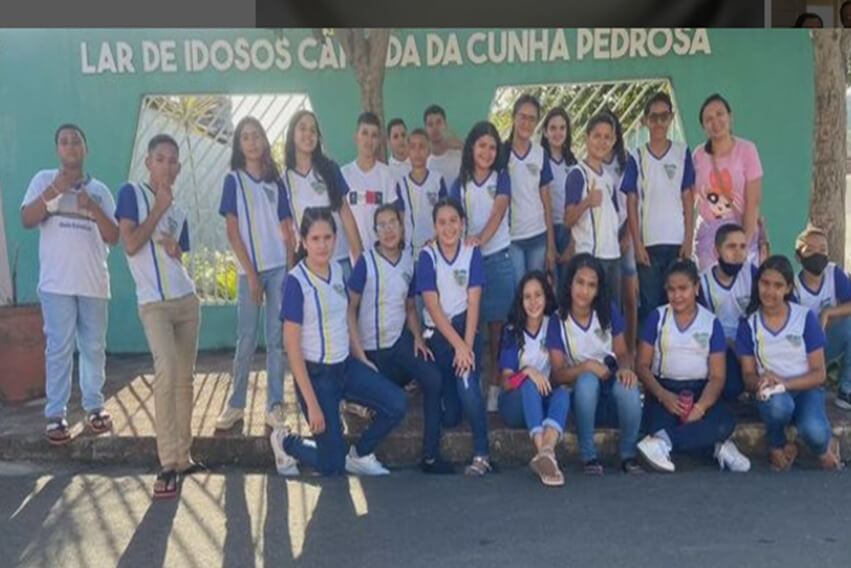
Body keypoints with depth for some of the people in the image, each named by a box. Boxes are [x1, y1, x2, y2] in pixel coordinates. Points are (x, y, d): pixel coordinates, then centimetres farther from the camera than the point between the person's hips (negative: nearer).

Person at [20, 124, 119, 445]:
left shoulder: (100, 190, 12)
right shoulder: (44, 180, 6)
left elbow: (113, 237, 4)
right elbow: (26, 220, -6)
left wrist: (93, 209, -11)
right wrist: (54, 191, -16)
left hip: (94, 283, 3)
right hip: (57, 283, -2)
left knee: (94, 347, 7)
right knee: (59, 349, -3)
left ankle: (94, 406, 18)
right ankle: (55, 415, 2)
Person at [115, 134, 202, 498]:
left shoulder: (178, 212, 15)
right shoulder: (131, 193, -1)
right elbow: (130, 245, -11)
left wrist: (173, 248, -3)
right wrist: (159, 208, -6)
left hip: (187, 300, 6)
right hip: (153, 304, -6)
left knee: (185, 377, 5)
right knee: (166, 373, -20)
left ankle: (182, 455, 11)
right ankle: (168, 463, -17)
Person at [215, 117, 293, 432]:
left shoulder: (275, 180, 9)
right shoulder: (233, 180, 0)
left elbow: (287, 229, 11)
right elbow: (233, 232, -4)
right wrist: (251, 273, -9)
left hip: (280, 267, 2)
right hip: (250, 270, -2)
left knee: (277, 338, 4)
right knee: (246, 340, 2)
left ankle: (275, 405, 10)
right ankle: (236, 404, 14)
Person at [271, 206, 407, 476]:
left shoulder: (337, 270, 0)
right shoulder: (296, 281, -19)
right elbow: (292, 346, -18)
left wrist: (362, 359, 9)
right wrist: (312, 404, -19)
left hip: (346, 365, 6)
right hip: (315, 373, -6)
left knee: (397, 404, -12)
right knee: (332, 465, 0)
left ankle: (359, 455, 13)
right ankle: (285, 442, 28)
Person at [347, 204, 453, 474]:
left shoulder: (409, 262, 1)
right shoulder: (366, 262, -12)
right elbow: (350, 309, -11)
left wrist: (418, 337, -4)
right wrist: (358, 354, -16)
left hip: (401, 340, 3)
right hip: (372, 347, -2)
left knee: (433, 379, -20)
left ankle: (430, 455, -13)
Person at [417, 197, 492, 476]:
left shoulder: (472, 253, -4)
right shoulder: (427, 256, -6)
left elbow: (473, 302, -8)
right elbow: (433, 307, -11)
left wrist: (467, 346, -17)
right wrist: (457, 345, -18)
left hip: (465, 327, 0)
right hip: (438, 333, 1)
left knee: (467, 382, -29)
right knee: (449, 417, 3)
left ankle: (481, 454, -18)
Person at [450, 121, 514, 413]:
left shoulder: (502, 178, 3)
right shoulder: (460, 184, 9)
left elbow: (498, 213, -11)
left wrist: (480, 239, -28)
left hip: (498, 258, -2)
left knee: (497, 325, 1)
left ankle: (495, 386, 7)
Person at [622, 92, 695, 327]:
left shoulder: (683, 153, 5)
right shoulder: (636, 157, 3)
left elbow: (688, 198, 4)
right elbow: (631, 203, 2)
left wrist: (689, 239, -2)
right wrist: (637, 244, -5)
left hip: (677, 242, 1)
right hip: (648, 243, -1)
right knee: (650, 303, 2)